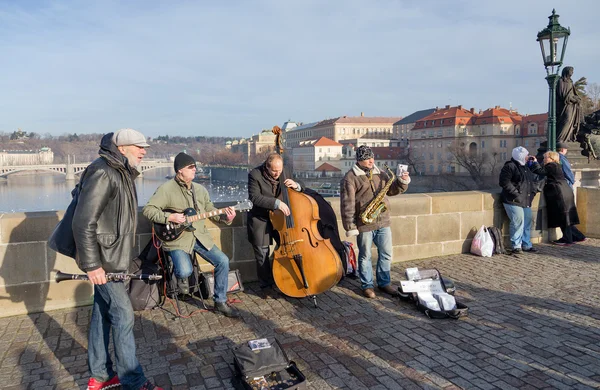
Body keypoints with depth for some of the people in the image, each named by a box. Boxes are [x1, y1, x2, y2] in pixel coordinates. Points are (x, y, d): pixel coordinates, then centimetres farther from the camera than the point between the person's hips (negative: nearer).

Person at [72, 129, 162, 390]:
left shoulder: (123, 173, 12)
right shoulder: (102, 174, -19)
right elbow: (83, 222, -23)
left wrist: (128, 255, 21)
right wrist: (91, 265, -23)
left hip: (113, 257, 10)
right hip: (102, 260, -10)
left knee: (103, 314, 16)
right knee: (123, 314, -4)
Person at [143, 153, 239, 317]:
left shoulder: (200, 189, 11)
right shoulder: (166, 189, -9)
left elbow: (210, 210, 14)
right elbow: (148, 209, -10)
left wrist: (226, 217, -4)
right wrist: (169, 217, -21)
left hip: (200, 236, 6)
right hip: (177, 239, -5)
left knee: (223, 261, -8)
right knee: (185, 271, -28)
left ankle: (220, 302, 9)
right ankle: (181, 276, 15)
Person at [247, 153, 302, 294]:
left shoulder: (283, 173, -2)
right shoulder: (255, 175, -16)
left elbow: (301, 191, 7)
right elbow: (254, 198, -27)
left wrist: (296, 186, -18)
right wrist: (277, 203, -36)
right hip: (260, 219, -4)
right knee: (262, 253, -1)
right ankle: (266, 284, 19)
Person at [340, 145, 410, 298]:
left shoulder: (380, 174, 11)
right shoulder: (350, 178, -9)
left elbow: (391, 190, 20)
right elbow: (347, 204, -12)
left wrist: (402, 182, 0)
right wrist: (350, 226, -16)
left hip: (383, 222, 6)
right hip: (364, 224, -6)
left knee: (386, 254, 12)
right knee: (365, 256, 7)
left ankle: (384, 282, 28)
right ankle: (367, 285, 22)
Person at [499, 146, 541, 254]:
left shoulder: (526, 166, 19)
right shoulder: (510, 166, -10)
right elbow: (504, 182, -18)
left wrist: (535, 163, 18)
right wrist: (516, 193, -20)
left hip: (526, 201, 9)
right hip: (514, 201, -9)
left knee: (527, 222, 11)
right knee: (518, 222, -13)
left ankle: (527, 245, 21)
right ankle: (516, 246, -3)